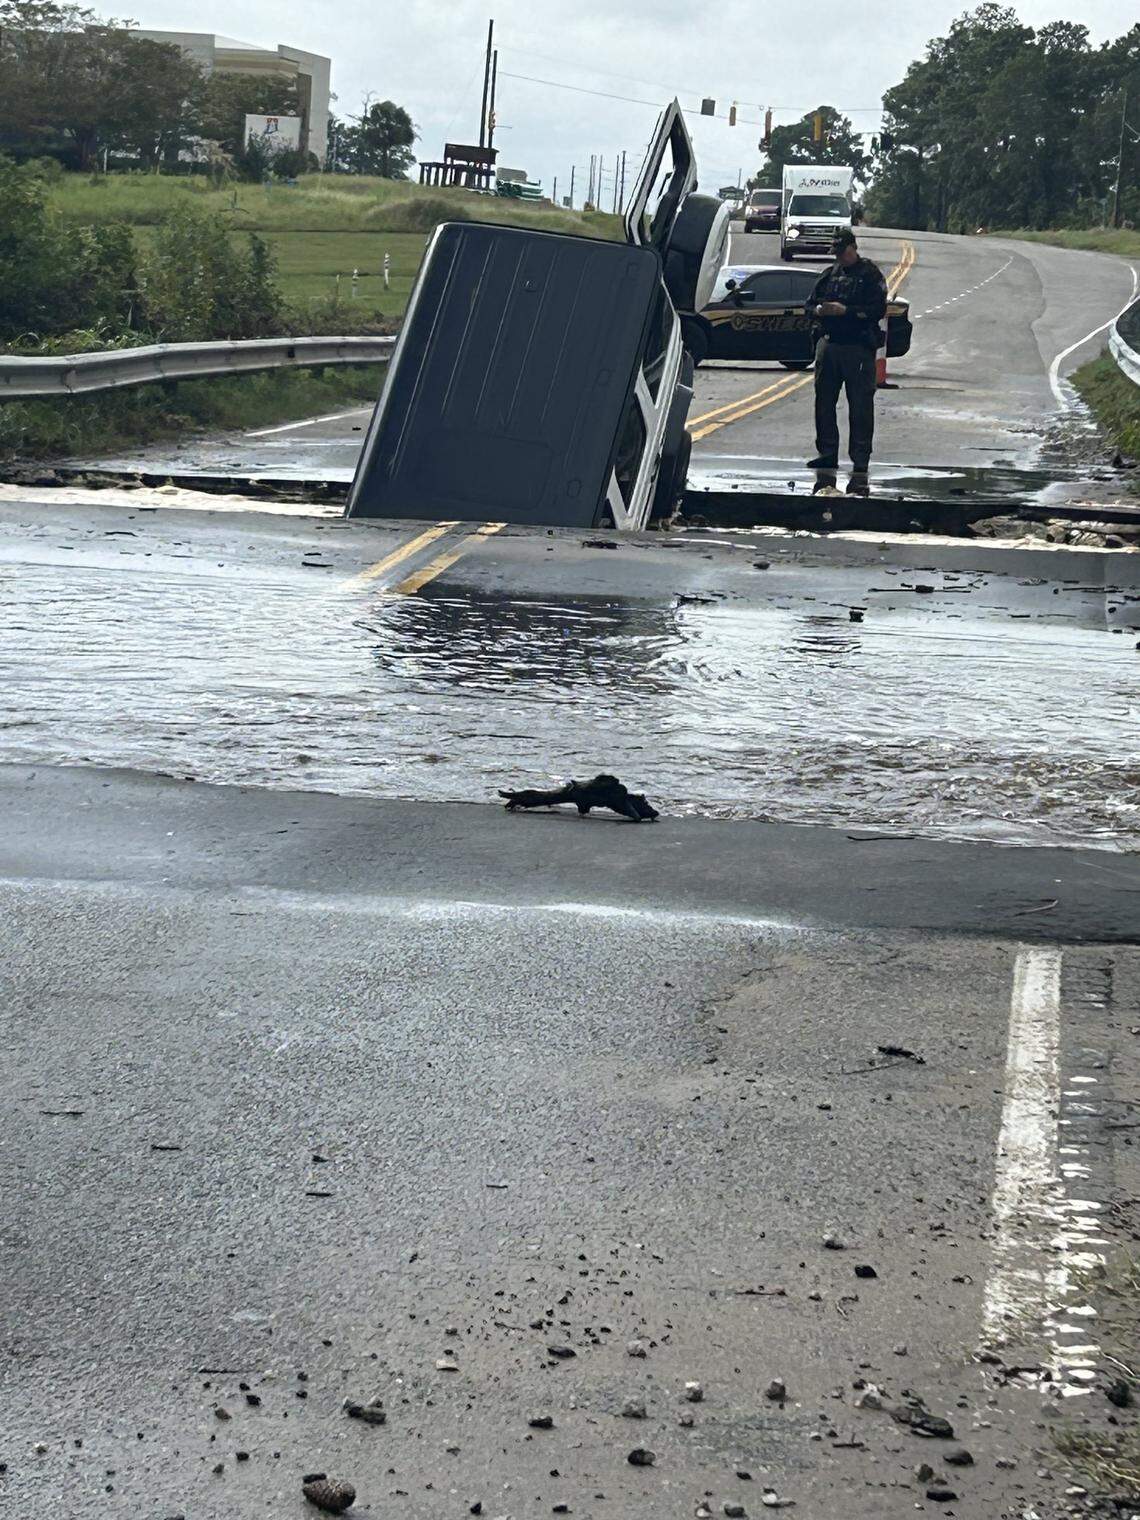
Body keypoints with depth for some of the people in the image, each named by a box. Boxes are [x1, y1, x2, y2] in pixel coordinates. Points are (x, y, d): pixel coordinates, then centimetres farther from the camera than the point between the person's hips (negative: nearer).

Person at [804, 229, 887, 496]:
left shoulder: (870, 274, -2)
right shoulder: (830, 274, 16)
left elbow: (878, 309, -12)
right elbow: (810, 304, 19)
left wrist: (845, 311, -18)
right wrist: (818, 310, -5)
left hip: (858, 347, -6)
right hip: (828, 345, 6)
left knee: (860, 406, -4)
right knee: (824, 403, 8)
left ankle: (860, 462, -2)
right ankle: (827, 454, 16)